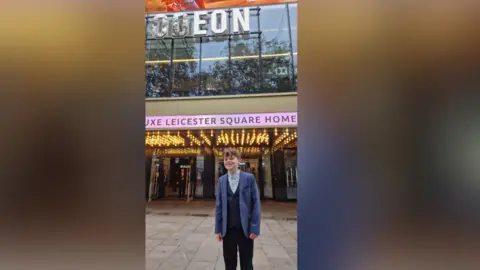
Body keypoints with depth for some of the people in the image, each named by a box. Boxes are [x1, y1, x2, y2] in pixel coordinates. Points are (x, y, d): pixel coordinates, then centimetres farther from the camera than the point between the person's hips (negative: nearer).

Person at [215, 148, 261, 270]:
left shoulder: (249, 178, -6)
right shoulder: (221, 180, 3)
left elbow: (255, 203, -6)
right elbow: (219, 205, 5)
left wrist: (255, 228, -10)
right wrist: (218, 228, 3)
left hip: (245, 228, -2)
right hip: (227, 228, 3)